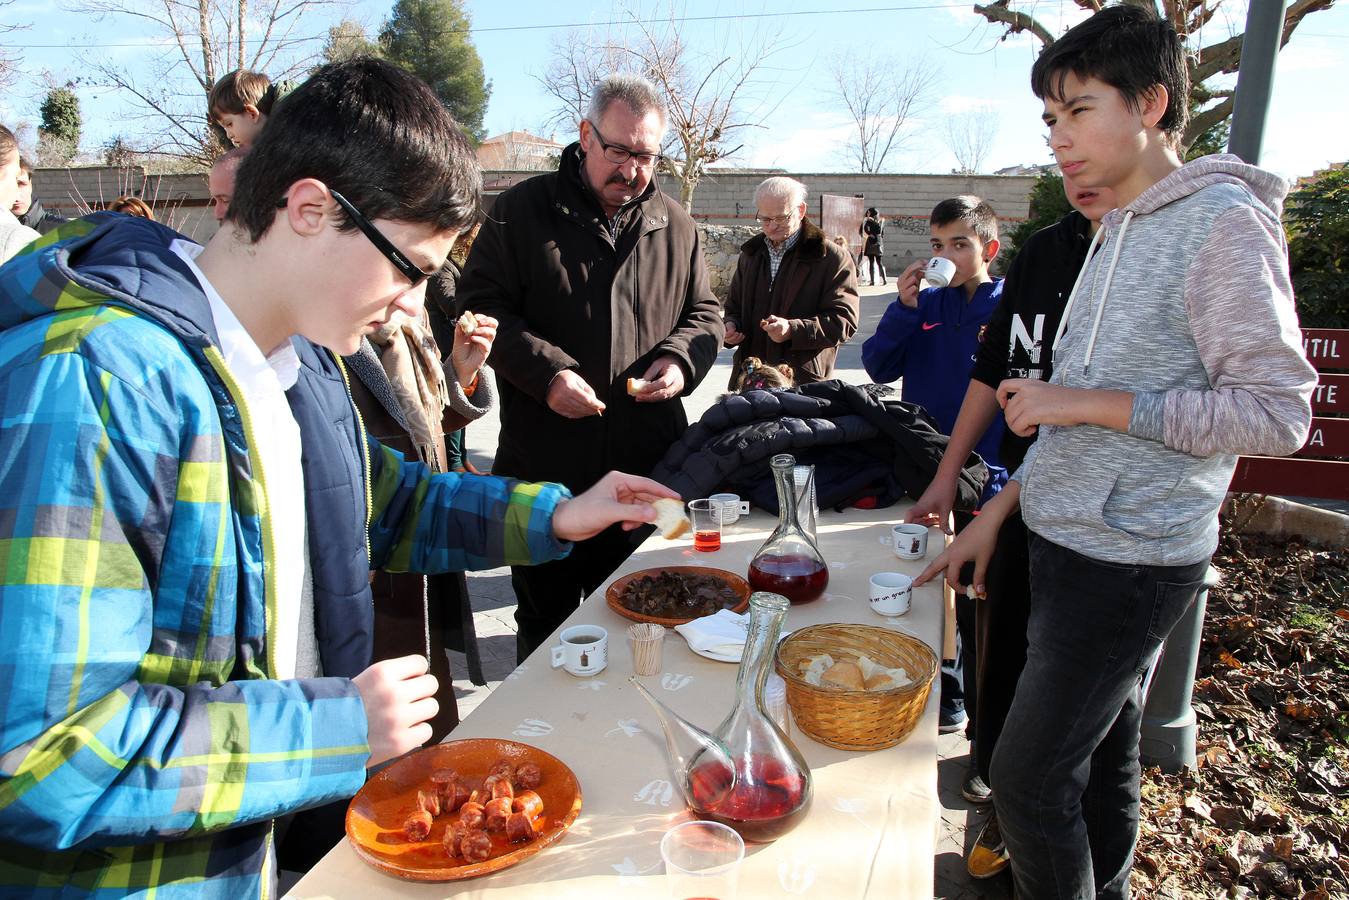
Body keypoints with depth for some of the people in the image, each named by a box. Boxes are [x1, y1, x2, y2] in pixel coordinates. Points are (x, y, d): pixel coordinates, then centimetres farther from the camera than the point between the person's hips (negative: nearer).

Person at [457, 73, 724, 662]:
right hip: (545, 465, -3)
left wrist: (680, 358, -4)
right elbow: (479, 307, -4)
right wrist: (544, 371, -17)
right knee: (544, 619, 12)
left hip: (648, 464, 3)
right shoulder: (523, 210, 0)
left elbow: (705, 312, 18)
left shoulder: (674, 224, 11)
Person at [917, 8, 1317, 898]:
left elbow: (1278, 411, -16)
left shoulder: (1224, 223, -11)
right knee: (1103, 758, 19)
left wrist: (1089, 402, -18)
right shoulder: (1120, 230, 14)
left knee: (1029, 776, -2)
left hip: (1130, 560, -8)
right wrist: (996, 513, 14)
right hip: (1074, 543, 8)